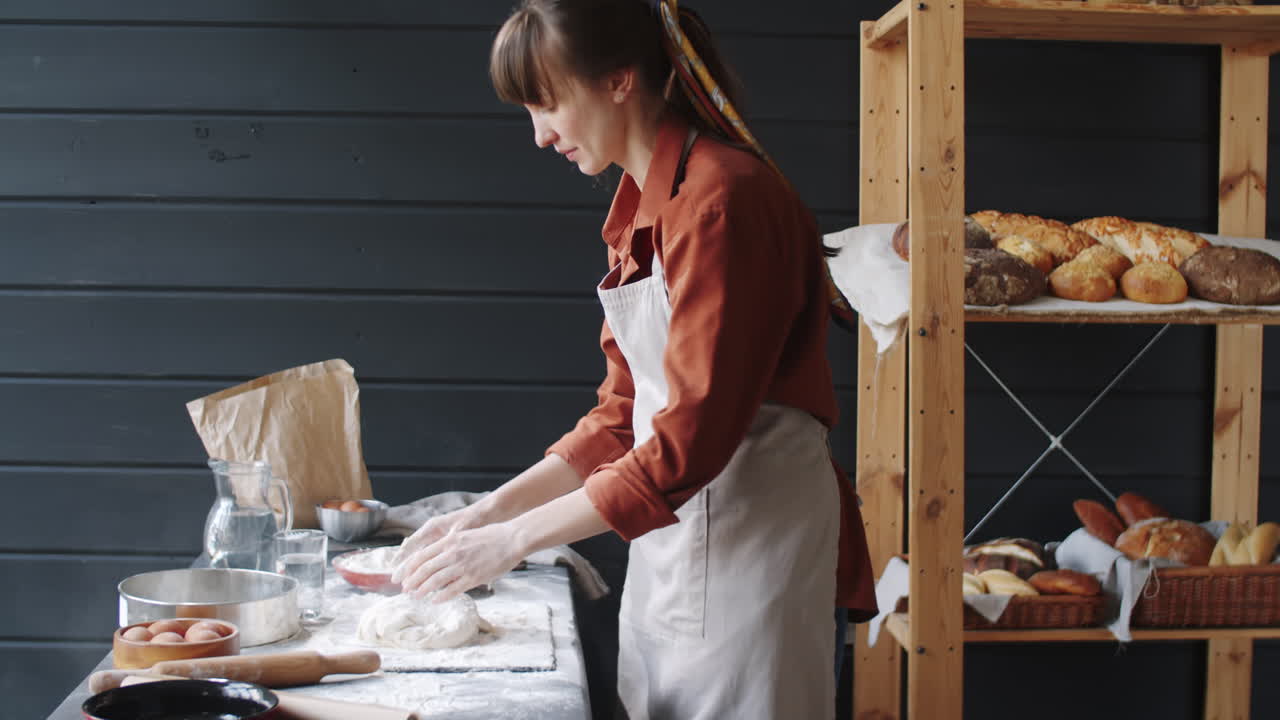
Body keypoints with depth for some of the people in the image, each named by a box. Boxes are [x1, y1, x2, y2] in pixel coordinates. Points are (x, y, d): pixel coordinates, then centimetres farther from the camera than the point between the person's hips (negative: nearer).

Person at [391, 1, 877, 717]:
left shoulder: (721, 198, -18)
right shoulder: (642, 207, 10)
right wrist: (493, 509, 4)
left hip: (751, 537, -8)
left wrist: (516, 539, -16)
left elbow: (690, 441, -21)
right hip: (670, 534, 8)